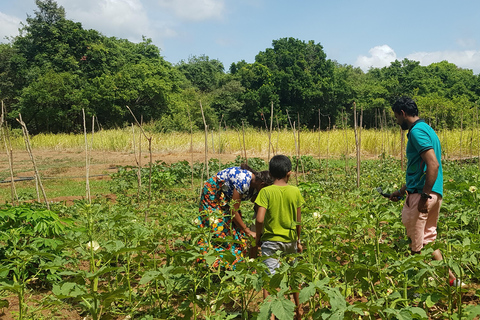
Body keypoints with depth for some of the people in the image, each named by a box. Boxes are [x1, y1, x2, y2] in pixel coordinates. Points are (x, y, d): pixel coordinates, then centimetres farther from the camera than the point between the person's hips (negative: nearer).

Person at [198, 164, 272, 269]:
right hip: (213, 193, -8)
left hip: (226, 197, 8)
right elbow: (233, 211, -30)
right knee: (218, 229, -14)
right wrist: (248, 231, -23)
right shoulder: (244, 181, -36)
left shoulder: (255, 186, -11)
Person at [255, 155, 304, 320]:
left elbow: (259, 219, -18)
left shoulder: (266, 191, -12)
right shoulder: (295, 191, -3)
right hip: (290, 240, 4)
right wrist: (298, 240, 16)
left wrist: (258, 237, -2)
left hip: (270, 240, -4)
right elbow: (298, 221, 3)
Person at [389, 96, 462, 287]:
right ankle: (449, 279, 19)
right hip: (435, 194, 10)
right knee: (428, 240, 17)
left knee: (416, 246, 0)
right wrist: (401, 191, 26)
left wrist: (424, 196, -24)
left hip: (421, 195, -10)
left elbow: (433, 164, -24)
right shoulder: (425, 129, 19)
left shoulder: (417, 131, -13)